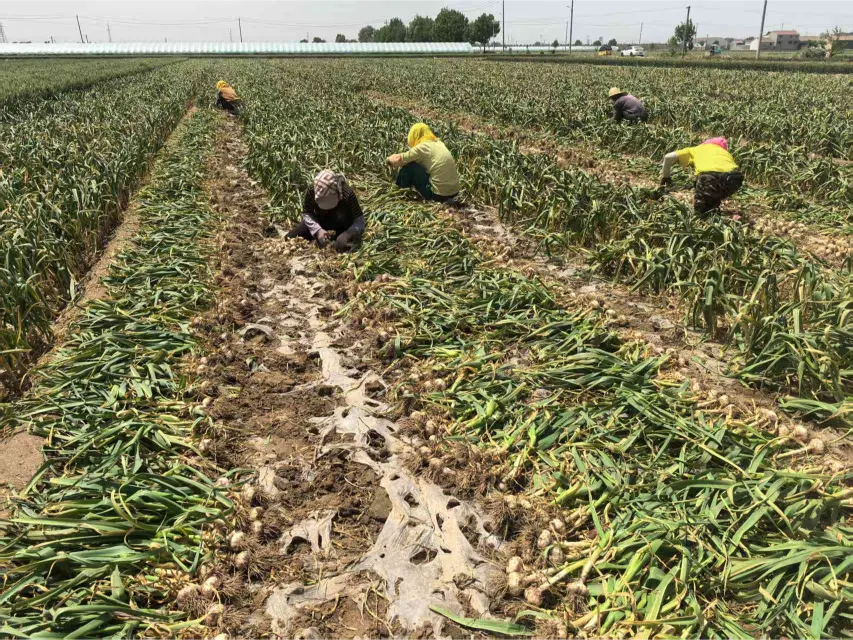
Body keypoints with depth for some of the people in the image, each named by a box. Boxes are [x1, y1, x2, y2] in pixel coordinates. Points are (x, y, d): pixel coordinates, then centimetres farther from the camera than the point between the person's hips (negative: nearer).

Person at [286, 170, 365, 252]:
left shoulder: (347, 193, -36)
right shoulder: (311, 191, -29)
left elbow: (359, 221, -31)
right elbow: (306, 214, -15)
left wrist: (347, 235, -50)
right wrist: (317, 230, -34)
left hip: (341, 224, -3)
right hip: (321, 220, 3)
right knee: (290, 238, -9)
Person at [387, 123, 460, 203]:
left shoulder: (422, 147, -8)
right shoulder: (439, 143, 13)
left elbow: (398, 159, -6)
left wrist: (390, 159, 15)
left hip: (438, 195, -8)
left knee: (408, 165, 0)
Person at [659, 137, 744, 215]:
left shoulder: (695, 149, 33)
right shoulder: (725, 152, 40)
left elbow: (668, 157, 24)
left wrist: (665, 177, 38)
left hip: (709, 175, -3)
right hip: (733, 176, 3)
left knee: (700, 209, 18)